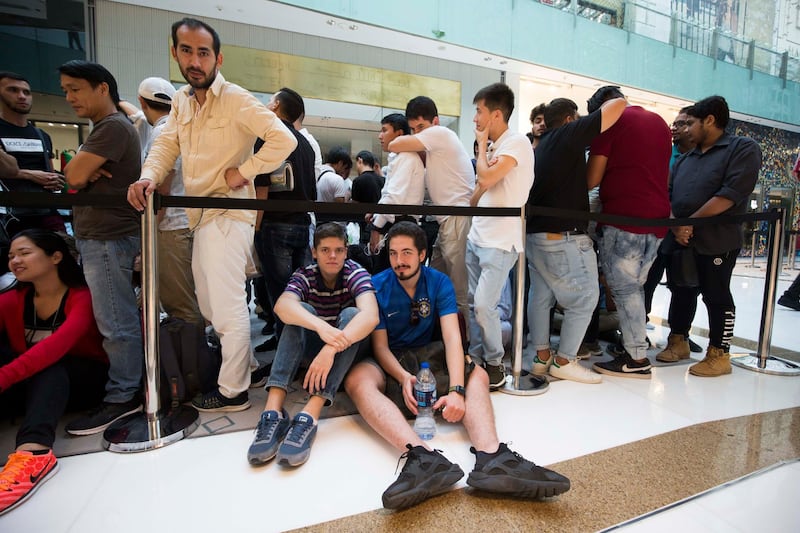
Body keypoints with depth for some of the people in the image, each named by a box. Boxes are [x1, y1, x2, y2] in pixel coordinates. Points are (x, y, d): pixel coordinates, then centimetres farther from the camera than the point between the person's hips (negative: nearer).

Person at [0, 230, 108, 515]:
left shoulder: (83, 297, -15)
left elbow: (59, 343, -33)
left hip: (82, 380, -4)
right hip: (28, 382, 4)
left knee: (48, 368, -32)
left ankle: (33, 449, -55)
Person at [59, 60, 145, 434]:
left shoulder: (114, 127, -11)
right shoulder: (104, 129, 22)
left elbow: (73, 175, -16)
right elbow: (76, 179, 16)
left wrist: (81, 169, 6)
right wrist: (86, 171, -6)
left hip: (108, 238, -10)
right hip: (96, 236, 10)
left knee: (116, 323, -5)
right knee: (119, 319, 14)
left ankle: (122, 397, 3)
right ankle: (128, 386, 23)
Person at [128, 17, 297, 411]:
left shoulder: (236, 100, -11)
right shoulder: (181, 101, 13)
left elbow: (284, 140, -19)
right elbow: (166, 145, 8)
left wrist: (243, 171, -17)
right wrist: (149, 176, -12)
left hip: (228, 213, -9)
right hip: (200, 215, 9)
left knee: (227, 305, -6)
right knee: (209, 304, 18)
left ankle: (233, 392, 10)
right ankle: (246, 363, 36)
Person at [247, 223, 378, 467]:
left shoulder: (355, 273, -15)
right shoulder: (305, 275, -10)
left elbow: (370, 316, -35)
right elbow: (282, 306, -33)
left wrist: (332, 348, -50)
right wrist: (321, 327, -52)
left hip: (349, 349, -1)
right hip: (312, 345, 1)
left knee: (350, 314, -31)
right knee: (300, 312, -26)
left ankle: (309, 416, -45)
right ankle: (273, 410, -41)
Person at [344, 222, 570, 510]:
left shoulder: (439, 282, -6)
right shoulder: (377, 286, -9)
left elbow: (452, 337, -17)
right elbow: (380, 346, -10)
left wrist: (456, 389, -34)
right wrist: (403, 377, -31)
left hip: (428, 355, 3)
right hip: (389, 363, -2)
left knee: (477, 374, -24)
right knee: (357, 380, -36)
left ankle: (489, 455, -48)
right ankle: (422, 454, -58)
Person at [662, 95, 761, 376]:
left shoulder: (743, 148, -3)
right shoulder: (686, 158, 17)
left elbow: (732, 193, -16)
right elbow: (668, 195, 10)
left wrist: (691, 223, -15)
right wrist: (675, 226, -8)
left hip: (716, 242, -6)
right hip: (679, 240, 6)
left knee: (716, 296, 1)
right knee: (681, 292, 13)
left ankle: (719, 355, 12)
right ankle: (678, 341, 27)